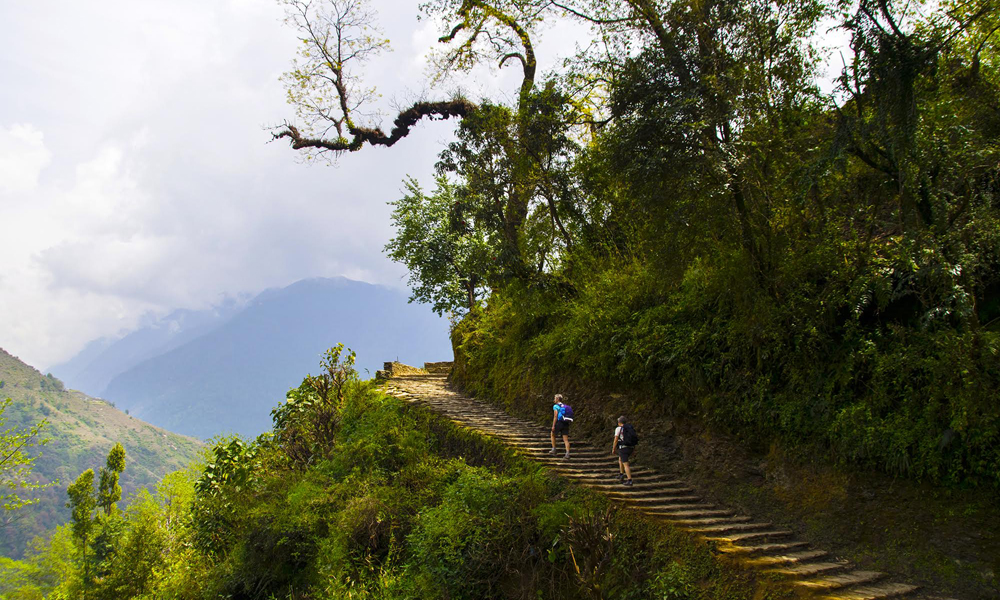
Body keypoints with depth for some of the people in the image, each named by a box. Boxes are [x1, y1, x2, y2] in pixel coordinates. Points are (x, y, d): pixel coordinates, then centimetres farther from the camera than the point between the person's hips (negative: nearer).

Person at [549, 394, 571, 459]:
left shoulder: (556, 406, -3)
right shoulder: (565, 406, 19)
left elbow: (555, 416, -13)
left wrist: (553, 426, -13)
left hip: (559, 423, -5)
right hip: (566, 424, 5)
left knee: (553, 435, 20)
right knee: (566, 439, 2)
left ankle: (553, 450, 19)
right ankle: (567, 454, -10)